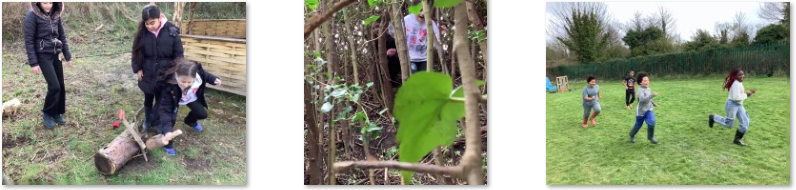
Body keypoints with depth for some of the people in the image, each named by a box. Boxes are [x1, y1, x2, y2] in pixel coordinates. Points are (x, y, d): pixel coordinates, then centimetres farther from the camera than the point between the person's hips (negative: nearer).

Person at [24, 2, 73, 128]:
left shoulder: (56, 15, 2)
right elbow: (29, 40, -11)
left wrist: (68, 56, 11)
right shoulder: (32, 16, -13)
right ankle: (47, 113, 9)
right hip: (43, 55, -5)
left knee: (61, 86, 7)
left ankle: (57, 112, 24)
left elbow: (62, 36, 11)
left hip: (56, 54, 5)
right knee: (54, 86, -11)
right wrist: (33, 63, -13)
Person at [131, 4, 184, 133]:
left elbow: (178, 54, -7)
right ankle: (147, 121, 36)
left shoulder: (171, 32, -15)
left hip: (165, 74, -2)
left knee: (161, 99, 9)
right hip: (147, 74, 2)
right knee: (148, 98, 18)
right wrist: (138, 69, -2)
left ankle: (158, 122, 26)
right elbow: (137, 52, 4)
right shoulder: (143, 33, -8)